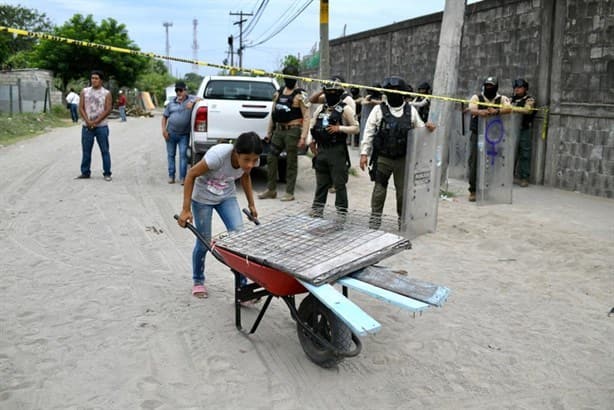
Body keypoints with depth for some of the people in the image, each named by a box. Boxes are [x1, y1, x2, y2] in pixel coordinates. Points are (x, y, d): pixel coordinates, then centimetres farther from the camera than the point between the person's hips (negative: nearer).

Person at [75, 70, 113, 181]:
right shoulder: (84, 91, 8)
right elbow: (81, 108, 4)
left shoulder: (106, 93, 0)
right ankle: (85, 172, 16)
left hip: (101, 126, -3)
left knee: (105, 150, 0)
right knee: (86, 151, 7)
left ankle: (107, 173, 6)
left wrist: (95, 122, -12)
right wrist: (88, 121, -10)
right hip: (87, 126, 3)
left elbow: (107, 110, -7)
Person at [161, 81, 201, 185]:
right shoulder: (172, 102, 7)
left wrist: (192, 102, -31)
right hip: (171, 133, 3)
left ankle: (182, 177, -3)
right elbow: (164, 116, 10)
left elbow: (199, 99, -15)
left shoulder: (190, 98, 1)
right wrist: (164, 130, 0)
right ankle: (171, 176, 18)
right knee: (171, 154, 9)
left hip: (184, 134, -3)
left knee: (183, 154, -7)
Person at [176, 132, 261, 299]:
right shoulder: (219, 155, -37)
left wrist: (251, 204, 7)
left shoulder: (251, 160, -21)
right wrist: (186, 209, -21)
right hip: (202, 198, -4)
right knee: (204, 242, 3)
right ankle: (198, 281, 30)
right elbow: (191, 175, -24)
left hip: (227, 197, 4)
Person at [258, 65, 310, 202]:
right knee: (271, 158, 5)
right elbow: (273, 114, 19)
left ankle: (289, 193, 8)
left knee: (291, 162, 0)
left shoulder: (300, 95, -5)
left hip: (292, 131, -6)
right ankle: (271, 190, 16)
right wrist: (269, 132, 16)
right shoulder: (278, 93, 14)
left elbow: (306, 117, -11)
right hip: (278, 130, 6)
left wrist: (303, 137, -19)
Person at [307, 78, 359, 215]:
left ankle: (341, 209, 6)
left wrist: (339, 128, -15)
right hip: (321, 150, 5)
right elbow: (312, 124, 18)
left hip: (337, 151, -5)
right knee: (321, 182, 12)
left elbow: (356, 128, -3)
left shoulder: (345, 109, -1)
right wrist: (310, 141, 4)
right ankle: (317, 207, 20)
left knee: (339, 183, -1)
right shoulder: (321, 108, 15)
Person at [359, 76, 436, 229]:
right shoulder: (379, 110, 0)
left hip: (403, 159, 2)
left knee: (403, 189, 8)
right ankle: (375, 217, 14)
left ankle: (403, 218, 21)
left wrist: (427, 127, -6)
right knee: (379, 188, 2)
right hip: (382, 158, -2)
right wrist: (364, 153, -7)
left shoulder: (411, 111, 6)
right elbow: (369, 132, -1)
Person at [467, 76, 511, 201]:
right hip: (477, 135, -1)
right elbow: (472, 109, -16)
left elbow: (509, 108, -14)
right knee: (474, 162, -2)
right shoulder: (476, 98, 3)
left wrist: (496, 111, -34)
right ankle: (473, 190, 7)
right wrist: (480, 112, -39)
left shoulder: (501, 99, 5)